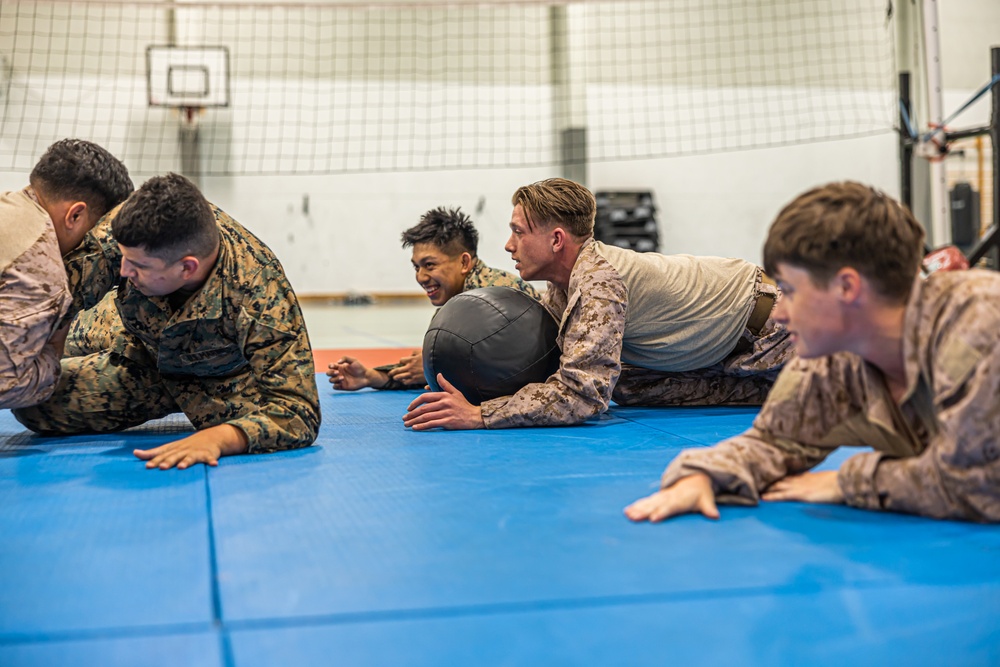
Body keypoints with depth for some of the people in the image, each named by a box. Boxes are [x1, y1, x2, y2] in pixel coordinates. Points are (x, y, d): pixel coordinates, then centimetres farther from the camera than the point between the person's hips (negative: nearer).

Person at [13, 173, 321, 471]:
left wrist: (215, 438, -60)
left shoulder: (263, 300, -41)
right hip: (145, 361, 3)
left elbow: (297, 412, -43)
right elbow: (65, 288, -19)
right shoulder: (132, 226, -31)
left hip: (225, 378, -3)